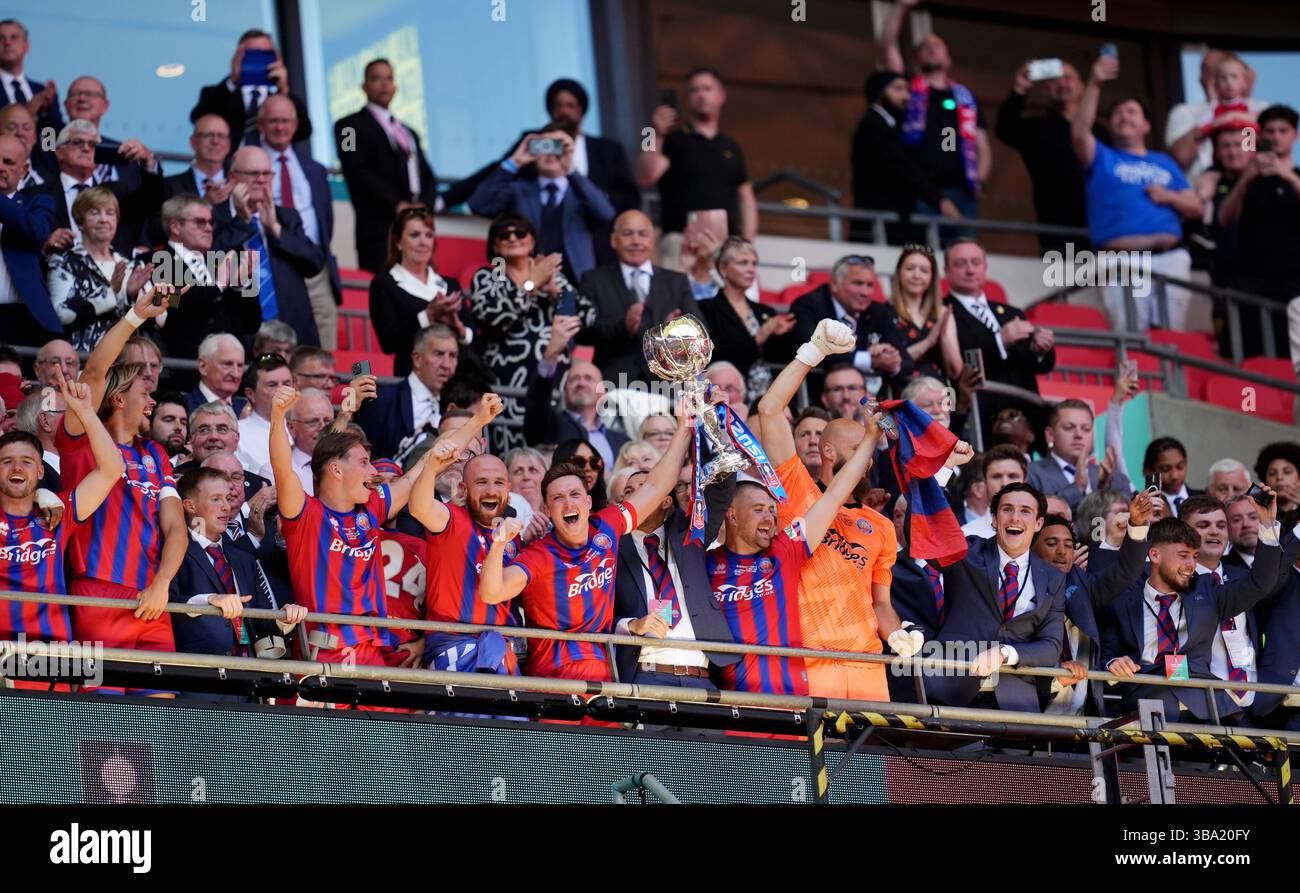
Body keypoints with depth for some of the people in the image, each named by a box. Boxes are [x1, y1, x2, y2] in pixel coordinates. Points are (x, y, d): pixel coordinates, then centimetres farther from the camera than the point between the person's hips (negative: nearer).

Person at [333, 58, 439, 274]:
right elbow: (357, 172, -5)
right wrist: (396, 205, -13)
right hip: (379, 231, -6)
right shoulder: (350, 126, 7)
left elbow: (428, 177, 20)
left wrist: (425, 205, -2)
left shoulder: (409, 133, 28)